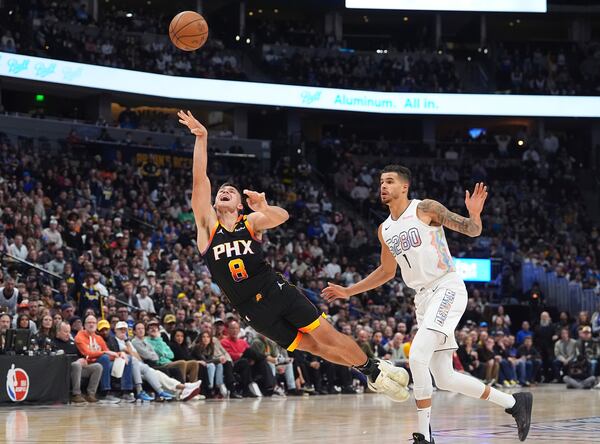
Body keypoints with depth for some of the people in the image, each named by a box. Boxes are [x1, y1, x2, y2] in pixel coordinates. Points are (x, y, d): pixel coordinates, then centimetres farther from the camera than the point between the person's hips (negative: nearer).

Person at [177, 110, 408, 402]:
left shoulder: (251, 222, 2)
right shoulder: (208, 225, 1)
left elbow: (283, 217, -20)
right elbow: (200, 181, -10)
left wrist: (265, 209, -44)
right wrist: (201, 138, -19)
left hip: (277, 291, 0)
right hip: (252, 310, 0)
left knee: (327, 336, -2)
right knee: (315, 347, 4)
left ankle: (375, 368, 18)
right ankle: (372, 376, 18)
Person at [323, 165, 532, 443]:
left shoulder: (426, 209, -6)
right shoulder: (384, 230, 14)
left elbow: (472, 230, -6)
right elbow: (387, 271, 27)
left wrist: (474, 214, -28)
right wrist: (349, 291, 25)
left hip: (447, 288, -8)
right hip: (423, 298, 8)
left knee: (417, 356, -24)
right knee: (444, 378, 5)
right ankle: (514, 403, 20)